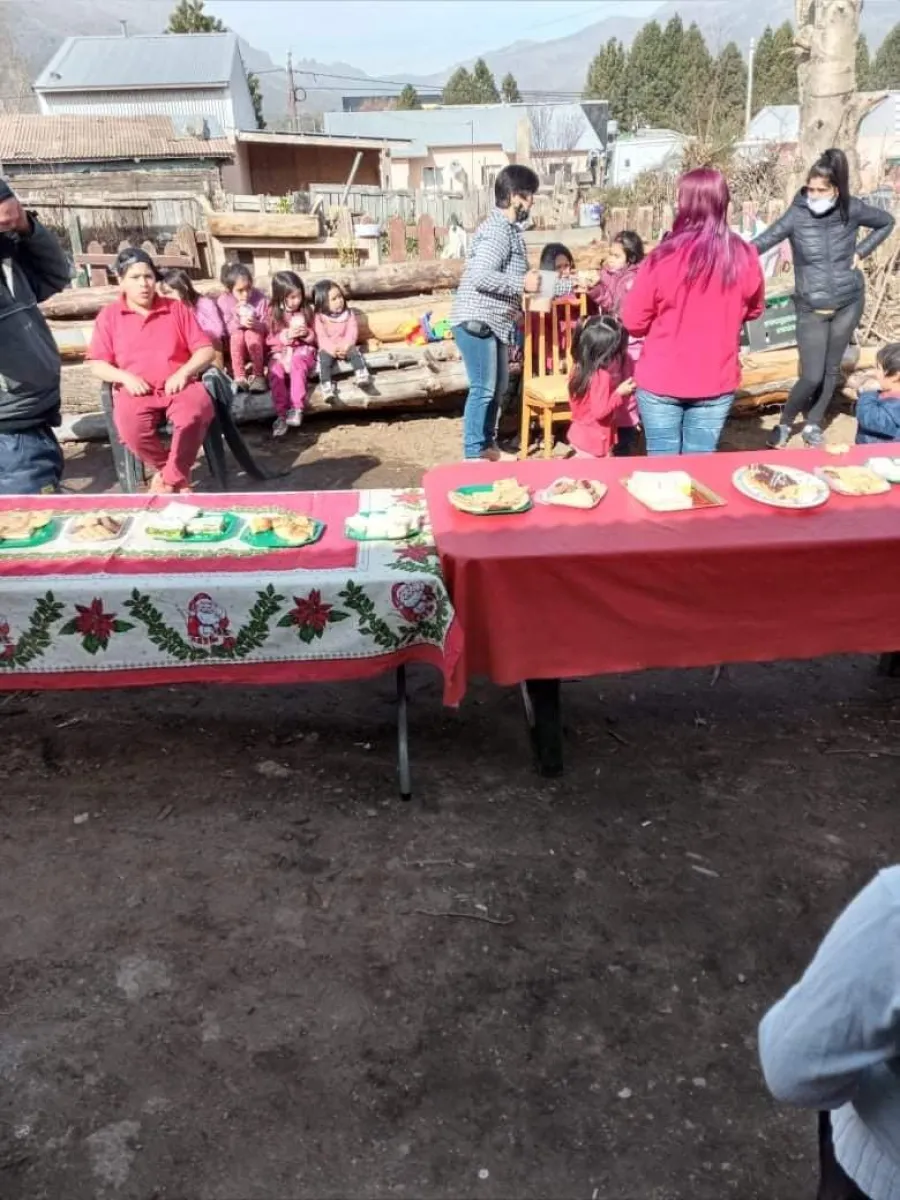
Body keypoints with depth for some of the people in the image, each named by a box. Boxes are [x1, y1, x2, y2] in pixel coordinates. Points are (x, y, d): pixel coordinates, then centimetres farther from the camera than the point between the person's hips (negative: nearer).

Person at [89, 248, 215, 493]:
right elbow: (98, 365, 7)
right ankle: (179, 474, -7)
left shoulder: (177, 308, 13)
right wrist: (125, 377, -13)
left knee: (196, 414, -36)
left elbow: (206, 350, 7)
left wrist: (183, 373, -11)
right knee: (131, 428, -35)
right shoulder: (108, 315, 11)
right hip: (136, 391, 0)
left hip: (179, 386, 0)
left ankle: (170, 478, -14)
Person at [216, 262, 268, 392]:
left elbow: (267, 325, -10)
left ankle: (259, 376, -24)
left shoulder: (259, 297, -13)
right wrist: (239, 322, -30)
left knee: (251, 334, -32)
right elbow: (225, 329, -10)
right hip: (236, 343, 1)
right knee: (238, 334, -31)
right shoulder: (224, 300, -10)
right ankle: (239, 377, -29)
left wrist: (256, 324, -33)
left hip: (258, 343, -1)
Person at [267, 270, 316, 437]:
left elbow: (314, 338, 12)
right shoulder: (273, 313, 3)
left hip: (302, 349, -1)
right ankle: (281, 415, -32)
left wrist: (307, 333, -11)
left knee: (297, 363, -36)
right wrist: (286, 336, -15)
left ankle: (297, 409, -41)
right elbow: (270, 340, 4)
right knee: (275, 370, -32)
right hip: (280, 352, 1)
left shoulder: (305, 311, 6)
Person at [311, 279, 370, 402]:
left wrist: (345, 346, -23)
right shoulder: (319, 317, -3)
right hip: (328, 349, -2)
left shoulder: (349, 313, 4)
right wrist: (332, 349, -27)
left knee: (355, 352, -28)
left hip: (346, 347, 2)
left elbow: (352, 332, -5)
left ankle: (362, 376, -35)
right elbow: (320, 337, -11)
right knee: (324, 359, -30)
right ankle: (327, 386, -35)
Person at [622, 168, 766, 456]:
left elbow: (633, 321, -7)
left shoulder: (664, 257, -16)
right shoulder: (744, 257, -6)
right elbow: (754, 309, 12)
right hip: (716, 383, 3)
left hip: (661, 382, -2)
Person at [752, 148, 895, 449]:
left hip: (848, 302, 3)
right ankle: (784, 424, 17)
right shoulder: (797, 216, -15)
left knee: (831, 370, 10)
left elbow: (886, 222, 11)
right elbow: (763, 242, -27)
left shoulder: (852, 210, -7)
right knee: (812, 376, -7)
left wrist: (861, 251, -1)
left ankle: (813, 425, 27)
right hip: (811, 308, -3)